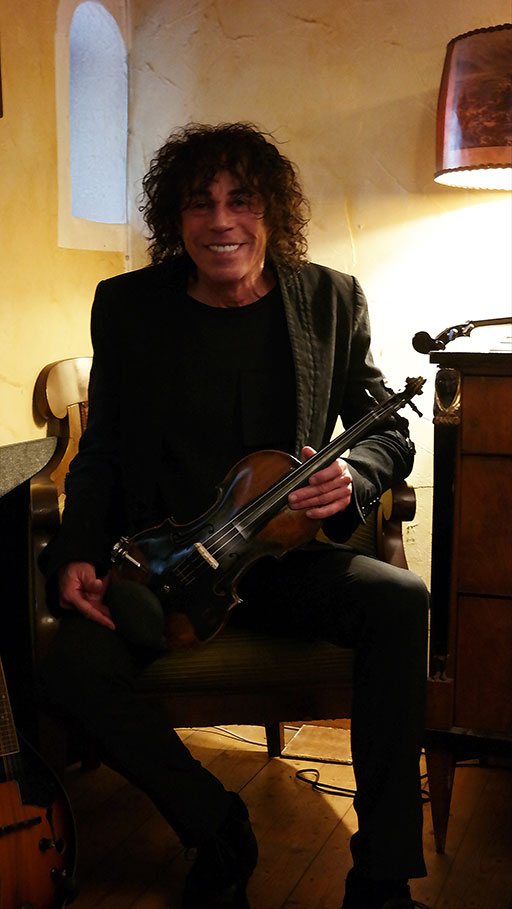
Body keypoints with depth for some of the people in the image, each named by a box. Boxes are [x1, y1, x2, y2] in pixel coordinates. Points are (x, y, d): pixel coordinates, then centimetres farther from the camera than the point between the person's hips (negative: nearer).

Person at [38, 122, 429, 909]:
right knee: (70, 672, -26)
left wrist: (354, 476, -18)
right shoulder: (127, 306, 0)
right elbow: (101, 451, 7)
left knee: (402, 601, -29)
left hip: (289, 555, 0)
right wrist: (79, 554, -10)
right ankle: (220, 831, 1)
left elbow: (391, 431, 6)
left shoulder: (330, 300, 0)